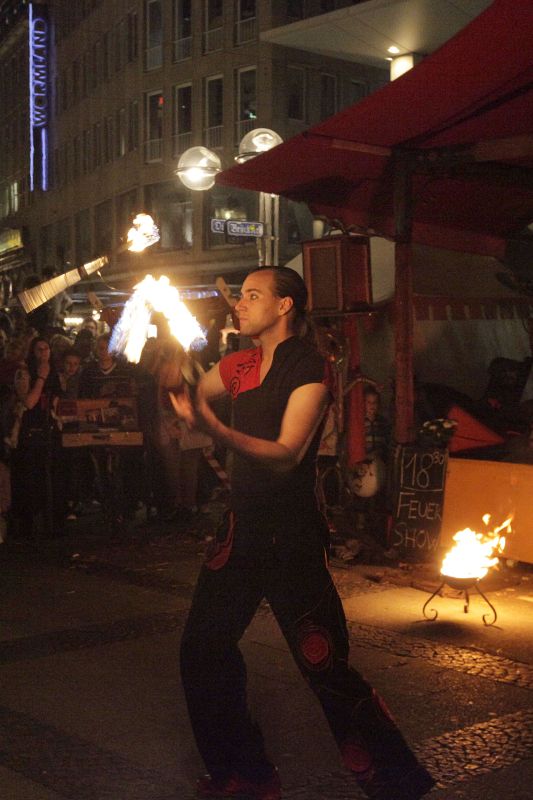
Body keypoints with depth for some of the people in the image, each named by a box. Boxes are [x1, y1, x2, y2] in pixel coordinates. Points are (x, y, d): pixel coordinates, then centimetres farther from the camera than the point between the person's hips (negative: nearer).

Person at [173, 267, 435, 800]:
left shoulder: (307, 368, -12)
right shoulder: (242, 365, 11)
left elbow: (287, 453, -23)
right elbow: (185, 395, 18)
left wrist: (213, 428, -35)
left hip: (291, 535, -8)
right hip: (243, 525, 8)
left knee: (325, 666, -9)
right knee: (204, 646, 12)